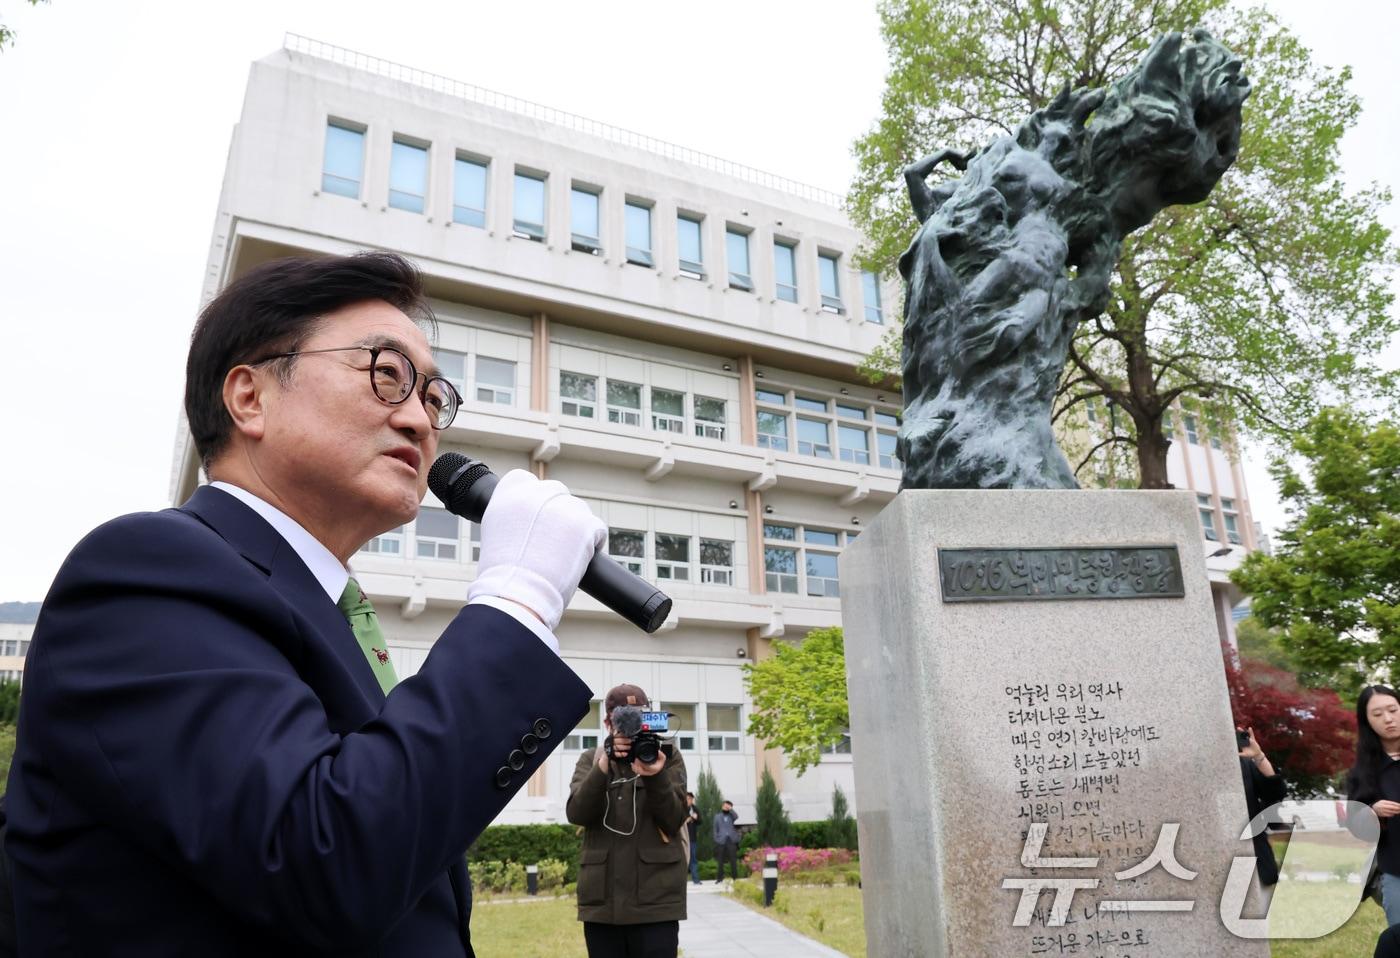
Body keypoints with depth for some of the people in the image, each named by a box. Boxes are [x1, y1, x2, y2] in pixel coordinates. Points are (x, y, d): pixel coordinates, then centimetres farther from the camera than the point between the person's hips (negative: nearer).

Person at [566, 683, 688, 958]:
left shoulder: (667, 756, 5)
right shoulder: (591, 759, 10)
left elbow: (674, 819, -5)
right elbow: (577, 813, -6)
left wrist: (655, 776, -22)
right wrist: (605, 765, -21)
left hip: (655, 899, -2)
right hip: (601, 899, 2)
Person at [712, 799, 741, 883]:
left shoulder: (731, 815, 11)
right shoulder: (717, 816, 12)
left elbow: (736, 816, -12)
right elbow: (715, 828, 11)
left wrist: (730, 809, -12)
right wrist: (716, 837, 1)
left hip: (731, 840, 0)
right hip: (721, 840, 0)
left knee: (733, 860, -1)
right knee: (720, 860, 2)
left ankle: (735, 877, 4)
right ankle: (719, 878, 9)